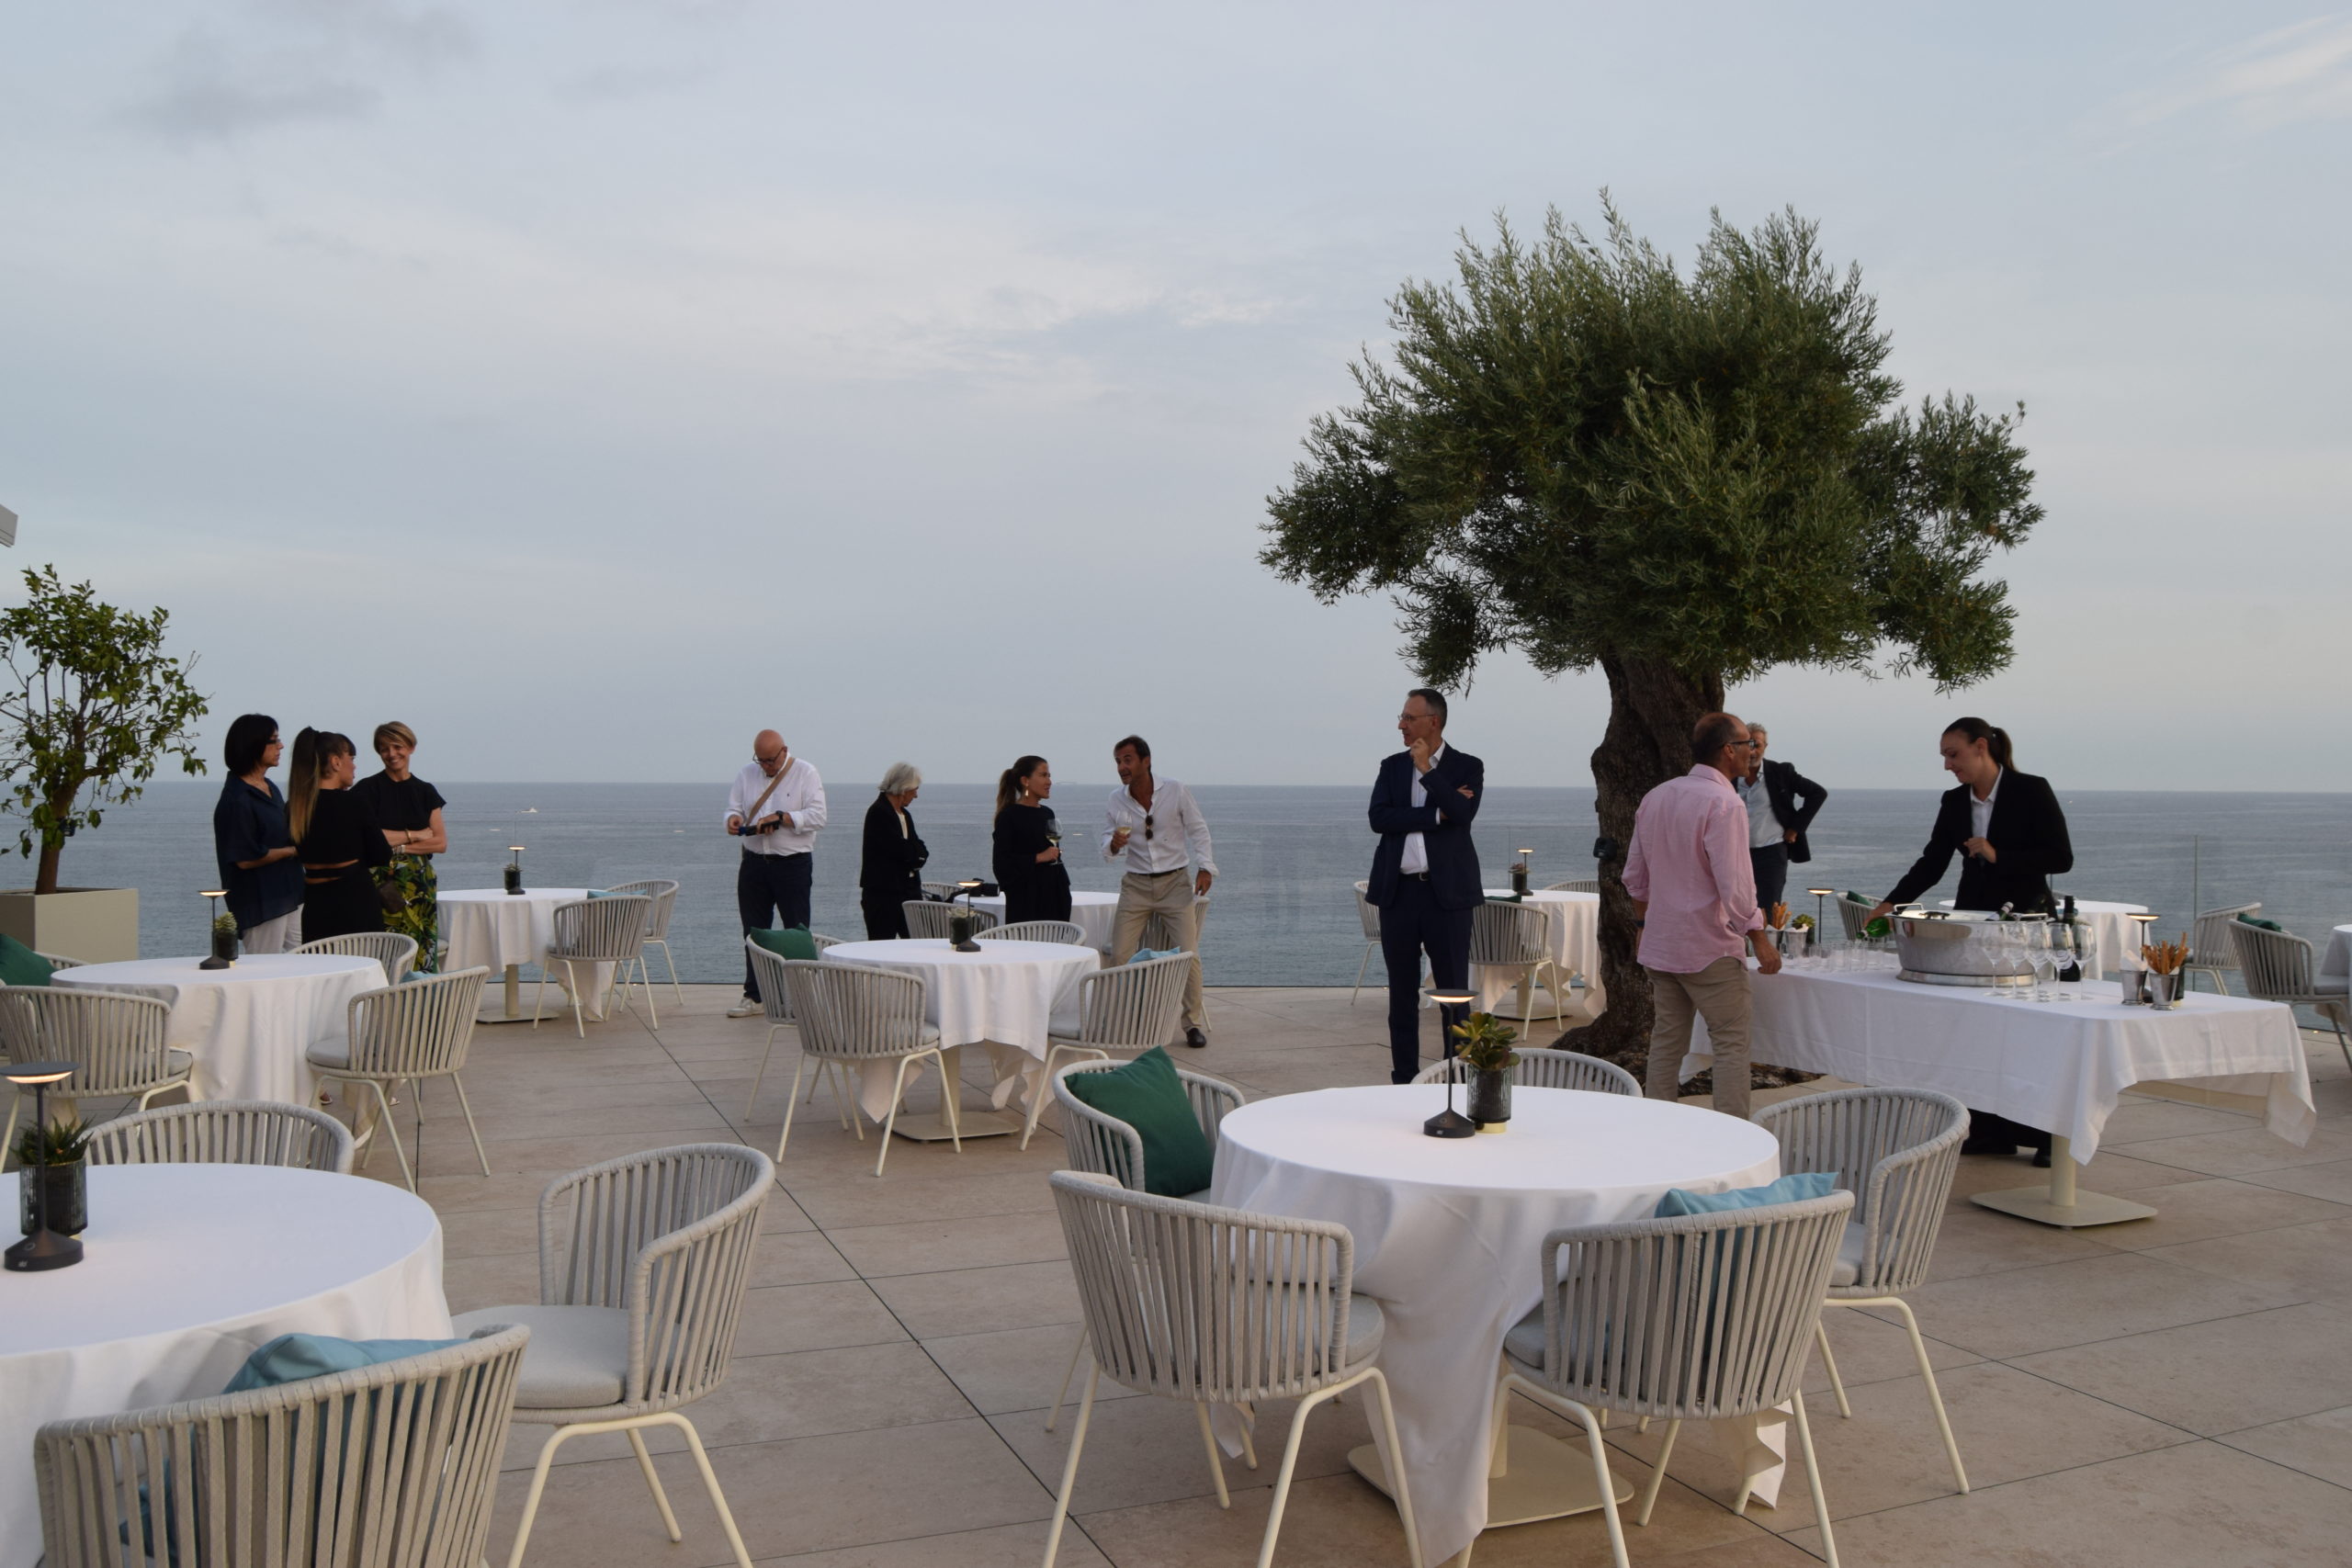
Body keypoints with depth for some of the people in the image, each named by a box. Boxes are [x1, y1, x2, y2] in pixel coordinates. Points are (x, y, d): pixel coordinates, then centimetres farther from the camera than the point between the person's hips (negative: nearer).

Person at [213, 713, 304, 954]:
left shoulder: (269, 788, 13)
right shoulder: (237, 800, -16)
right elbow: (245, 859, -18)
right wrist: (292, 850, -7)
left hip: (289, 895, 9)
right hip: (260, 904, -9)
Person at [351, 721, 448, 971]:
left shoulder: (425, 792, 12)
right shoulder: (368, 789, 2)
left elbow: (441, 843, 4)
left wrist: (399, 846, -8)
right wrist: (414, 834, -3)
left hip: (421, 885, 3)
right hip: (382, 885, -3)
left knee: (422, 955, -1)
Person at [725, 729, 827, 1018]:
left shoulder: (805, 774, -3)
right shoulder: (747, 774, 11)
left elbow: (817, 816, -12)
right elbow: (734, 807, 9)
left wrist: (780, 818, -21)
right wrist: (734, 819, -14)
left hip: (793, 864, -4)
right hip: (754, 862, 4)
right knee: (753, 931, 9)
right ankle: (753, 996, 17)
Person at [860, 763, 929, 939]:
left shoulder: (904, 815, 17)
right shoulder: (878, 812, -11)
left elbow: (920, 852, 12)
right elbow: (900, 850, -18)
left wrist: (914, 855, -8)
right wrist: (917, 854, -1)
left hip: (909, 891, 8)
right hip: (882, 893, -8)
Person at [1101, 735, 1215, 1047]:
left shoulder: (1175, 791, -6)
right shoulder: (1116, 800, -1)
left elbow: (1198, 831, 3)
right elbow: (1107, 846, 7)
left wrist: (1205, 867, -7)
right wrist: (1114, 845, -17)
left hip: (1175, 882, -2)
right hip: (1136, 885, 2)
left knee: (1189, 954, -8)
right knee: (1119, 955, -6)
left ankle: (1194, 1023, 6)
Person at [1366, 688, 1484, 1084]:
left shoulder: (1467, 767, 1)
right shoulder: (1392, 767, 9)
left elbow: (1463, 814, -17)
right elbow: (1378, 818, -6)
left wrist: (1426, 769, -13)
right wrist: (1436, 815, -12)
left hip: (1446, 892, -3)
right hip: (1398, 892, 3)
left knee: (1454, 992, 2)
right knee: (1402, 993, 9)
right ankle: (1404, 1080, 18)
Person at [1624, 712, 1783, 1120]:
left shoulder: (1655, 797, 9)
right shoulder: (1724, 803, -16)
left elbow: (1634, 876, 15)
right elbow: (1734, 885, -20)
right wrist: (1760, 940, -12)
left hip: (1659, 946, 7)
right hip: (1710, 948, -7)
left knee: (1666, 1039, 12)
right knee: (1731, 1042, 0)